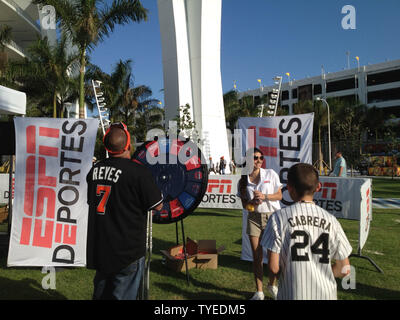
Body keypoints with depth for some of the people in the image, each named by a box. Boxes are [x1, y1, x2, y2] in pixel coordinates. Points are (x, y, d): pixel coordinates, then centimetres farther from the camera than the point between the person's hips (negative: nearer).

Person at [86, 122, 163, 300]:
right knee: (122, 294, 8)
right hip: (127, 251, -6)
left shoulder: (94, 169, 2)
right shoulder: (138, 172, -19)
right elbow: (157, 205, -11)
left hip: (98, 249, 6)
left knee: (101, 293, 23)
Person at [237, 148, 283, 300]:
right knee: (257, 256, 4)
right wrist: (253, 202, -16)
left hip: (272, 216, -1)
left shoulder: (270, 174, -3)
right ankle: (259, 292, 19)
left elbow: (279, 196, -2)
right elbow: (244, 204, 5)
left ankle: (272, 285, 31)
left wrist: (264, 196, -18)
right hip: (254, 218, 1)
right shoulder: (243, 181, 2)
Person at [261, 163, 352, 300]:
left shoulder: (279, 218, -9)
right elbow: (344, 270, 3)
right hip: (326, 294, 3)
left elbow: (273, 267, -11)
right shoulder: (330, 219, -2)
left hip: (293, 294, -2)